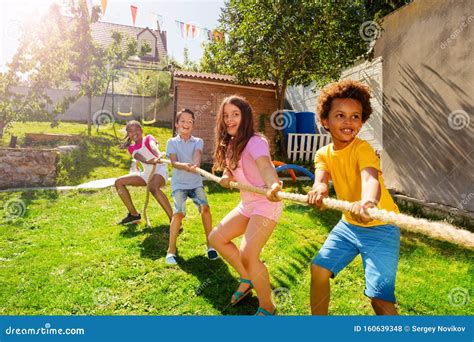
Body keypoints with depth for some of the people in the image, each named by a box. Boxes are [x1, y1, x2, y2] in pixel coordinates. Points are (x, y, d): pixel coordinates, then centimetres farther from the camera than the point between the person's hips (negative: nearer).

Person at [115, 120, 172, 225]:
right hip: (147, 173, 7)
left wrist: (159, 156, -50)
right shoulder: (131, 148, 10)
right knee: (119, 182, 5)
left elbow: (153, 146, -27)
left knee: (153, 187, -40)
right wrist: (148, 161, -38)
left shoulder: (148, 138, -1)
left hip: (160, 169, -7)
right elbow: (138, 157, -14)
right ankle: (134, 214, 10)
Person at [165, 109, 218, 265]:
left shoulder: (198, 141, 5)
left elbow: (197, 154, -18)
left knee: (205, 207, -17)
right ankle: (171, 250, -3)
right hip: (179, 183, -1)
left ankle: (210, 244, 0)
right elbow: (173, 162, -15)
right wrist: (184, 166, -39)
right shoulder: (172, 142, 1)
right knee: (178, 213, -19)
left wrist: (195, 165, -42)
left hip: (195, 182, 2)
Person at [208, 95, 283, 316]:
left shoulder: (256, 142, -19)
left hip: (266, 203, -9)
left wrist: (273, 186, -60)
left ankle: (267, 308, 7)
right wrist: (226, 177, -8)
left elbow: (265, 167, -39)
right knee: (216, 238, 10)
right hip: (247, 204, 9)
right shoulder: (230, 144, 7)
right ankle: (247, 279, 28)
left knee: (248, 256, -19)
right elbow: (230, 172, 16)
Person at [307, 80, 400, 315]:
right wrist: (319, 189, -47)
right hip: (348, 224, 6)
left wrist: (368, 202, -63)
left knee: (380, 297, -11)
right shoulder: (323, 154, -3)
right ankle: (318, 318, 27)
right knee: (319, 269, 5)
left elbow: (371, 179, -40)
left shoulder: (362, 149, -20)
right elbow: (320, 179, -21)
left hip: (380, 227, -5)